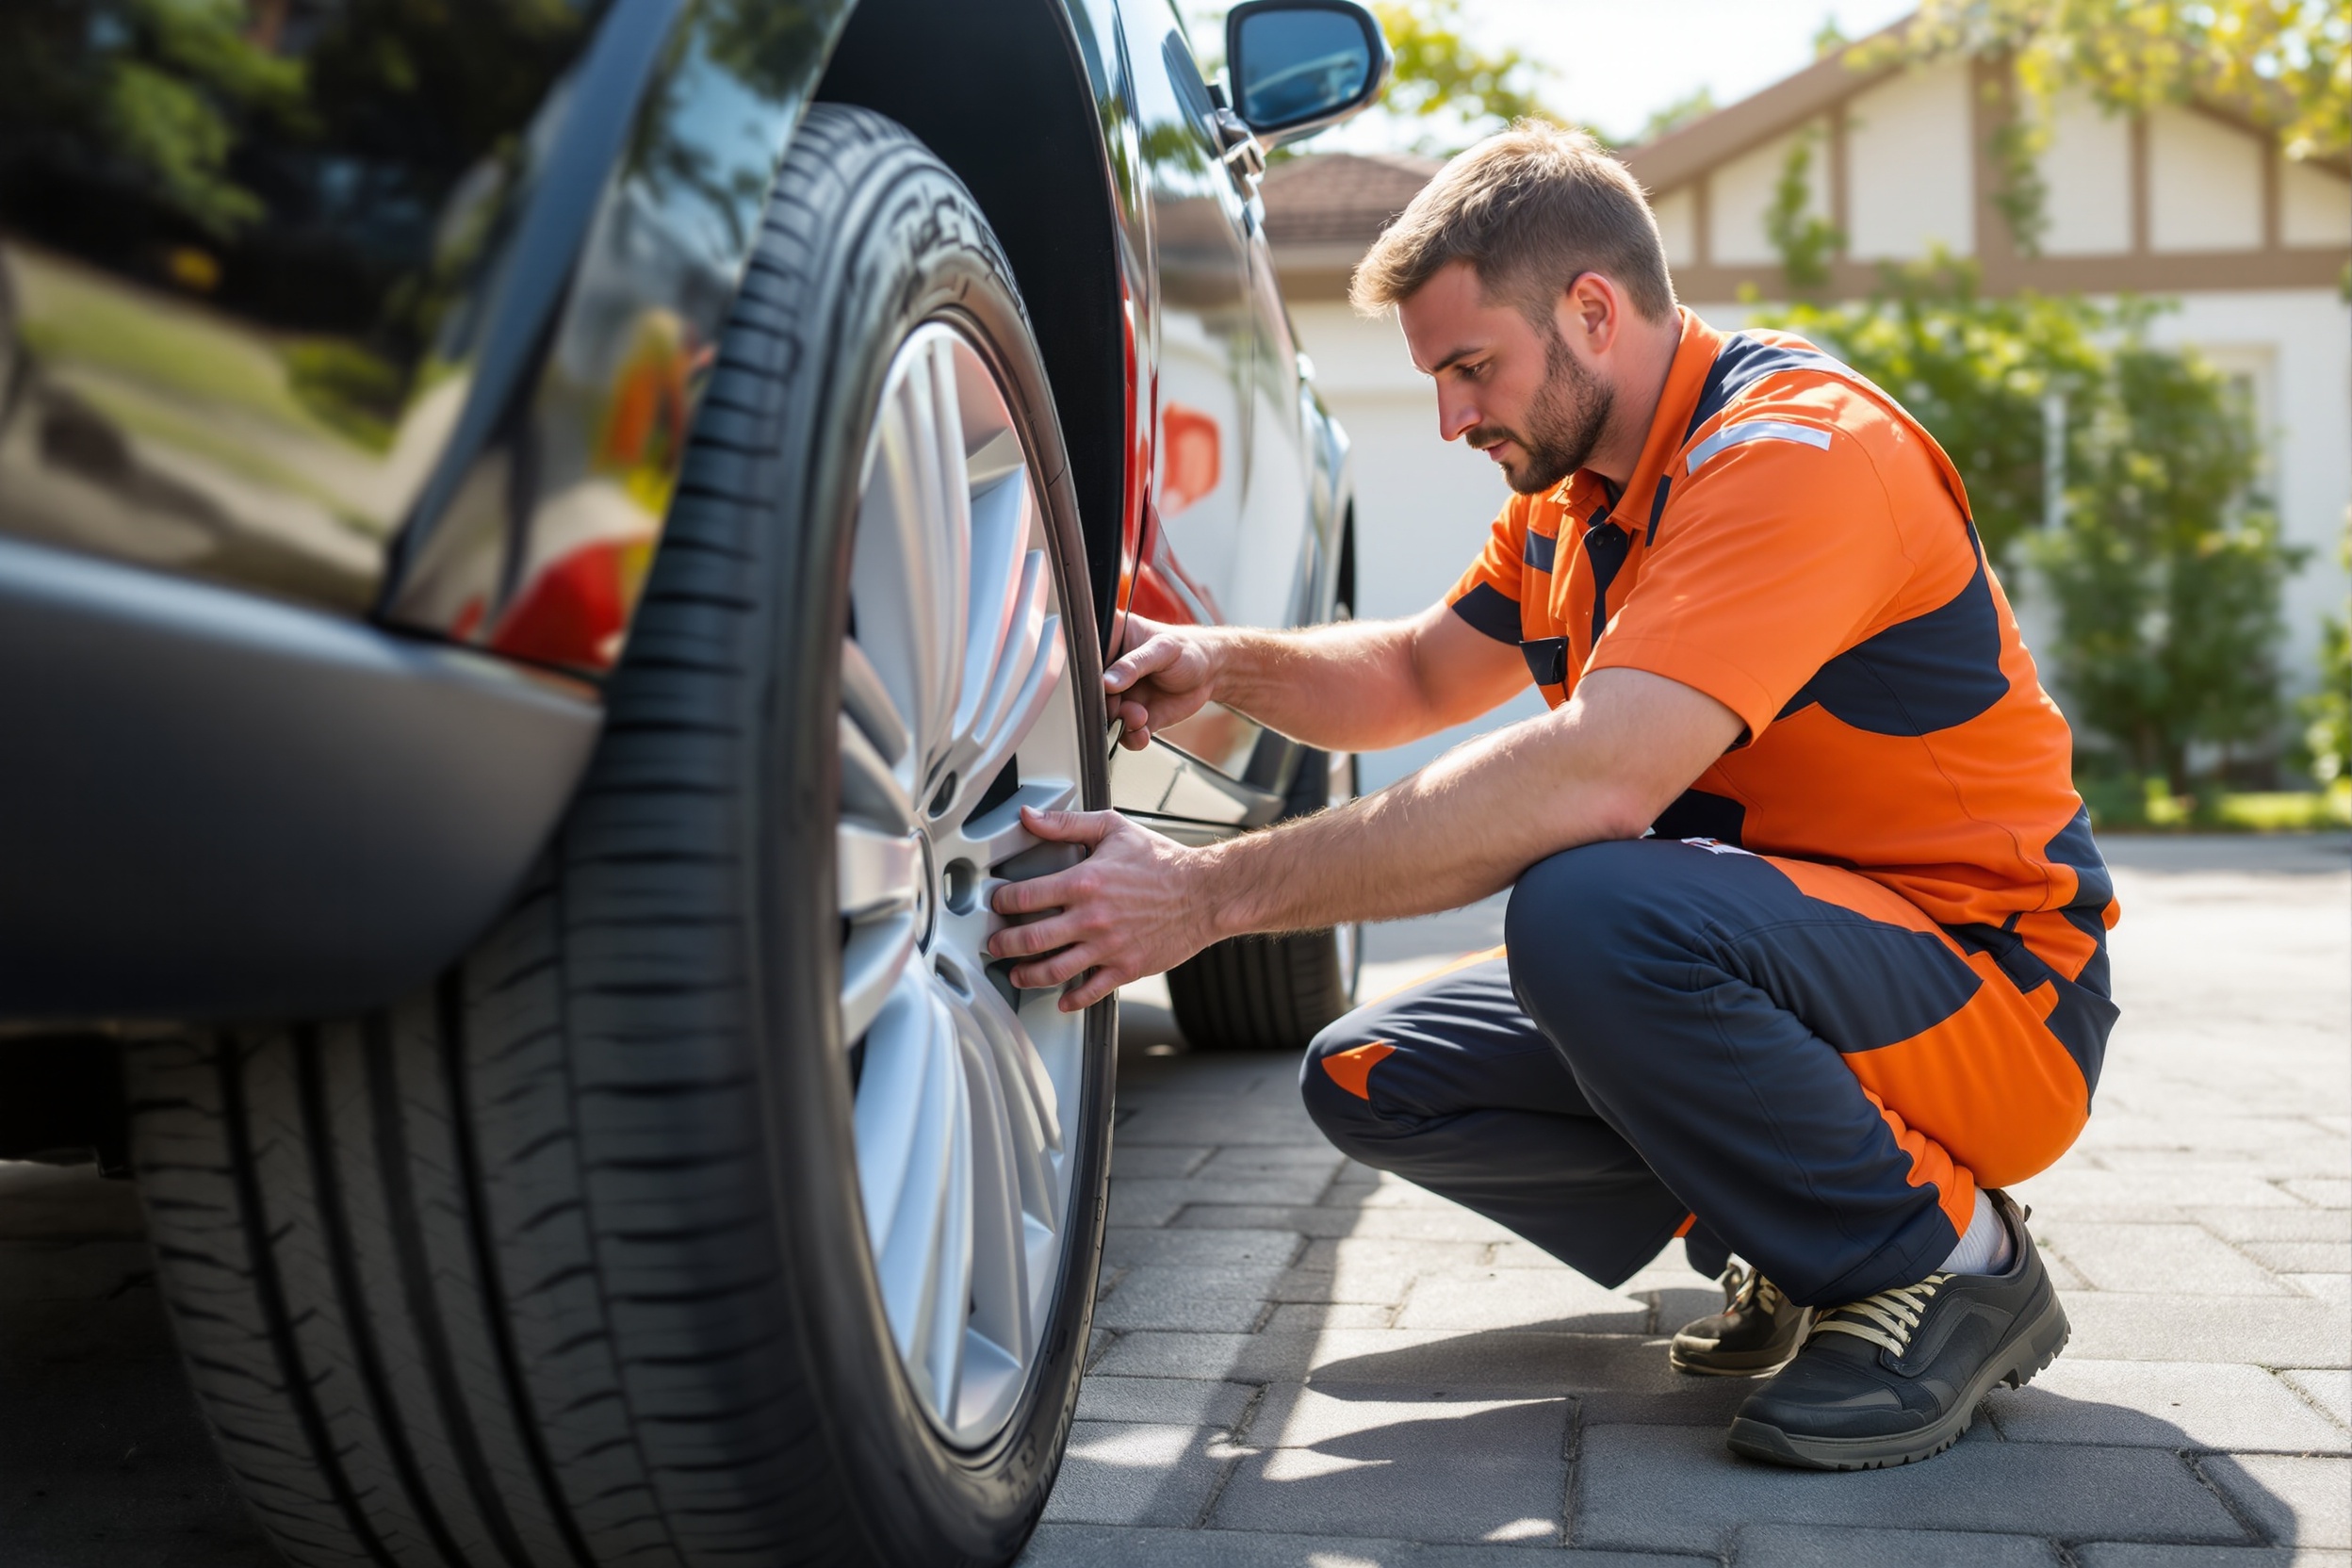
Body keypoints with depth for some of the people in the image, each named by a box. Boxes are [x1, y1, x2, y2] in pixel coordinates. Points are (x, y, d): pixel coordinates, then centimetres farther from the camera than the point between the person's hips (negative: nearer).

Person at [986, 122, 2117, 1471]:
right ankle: (1798, 1248, 8)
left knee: (1592, 907, -36)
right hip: (1787, 962, 9)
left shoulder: (1798, 452, -23)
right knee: (1373, 1075, -2)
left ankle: (1943, 1258, -13)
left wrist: (1211, 895, -34)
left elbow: (1591, 777, -35)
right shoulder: (1580, 489, 8)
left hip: (1994, 988, -9)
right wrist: (1223, 665, -1)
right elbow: (1422, 674, 21)